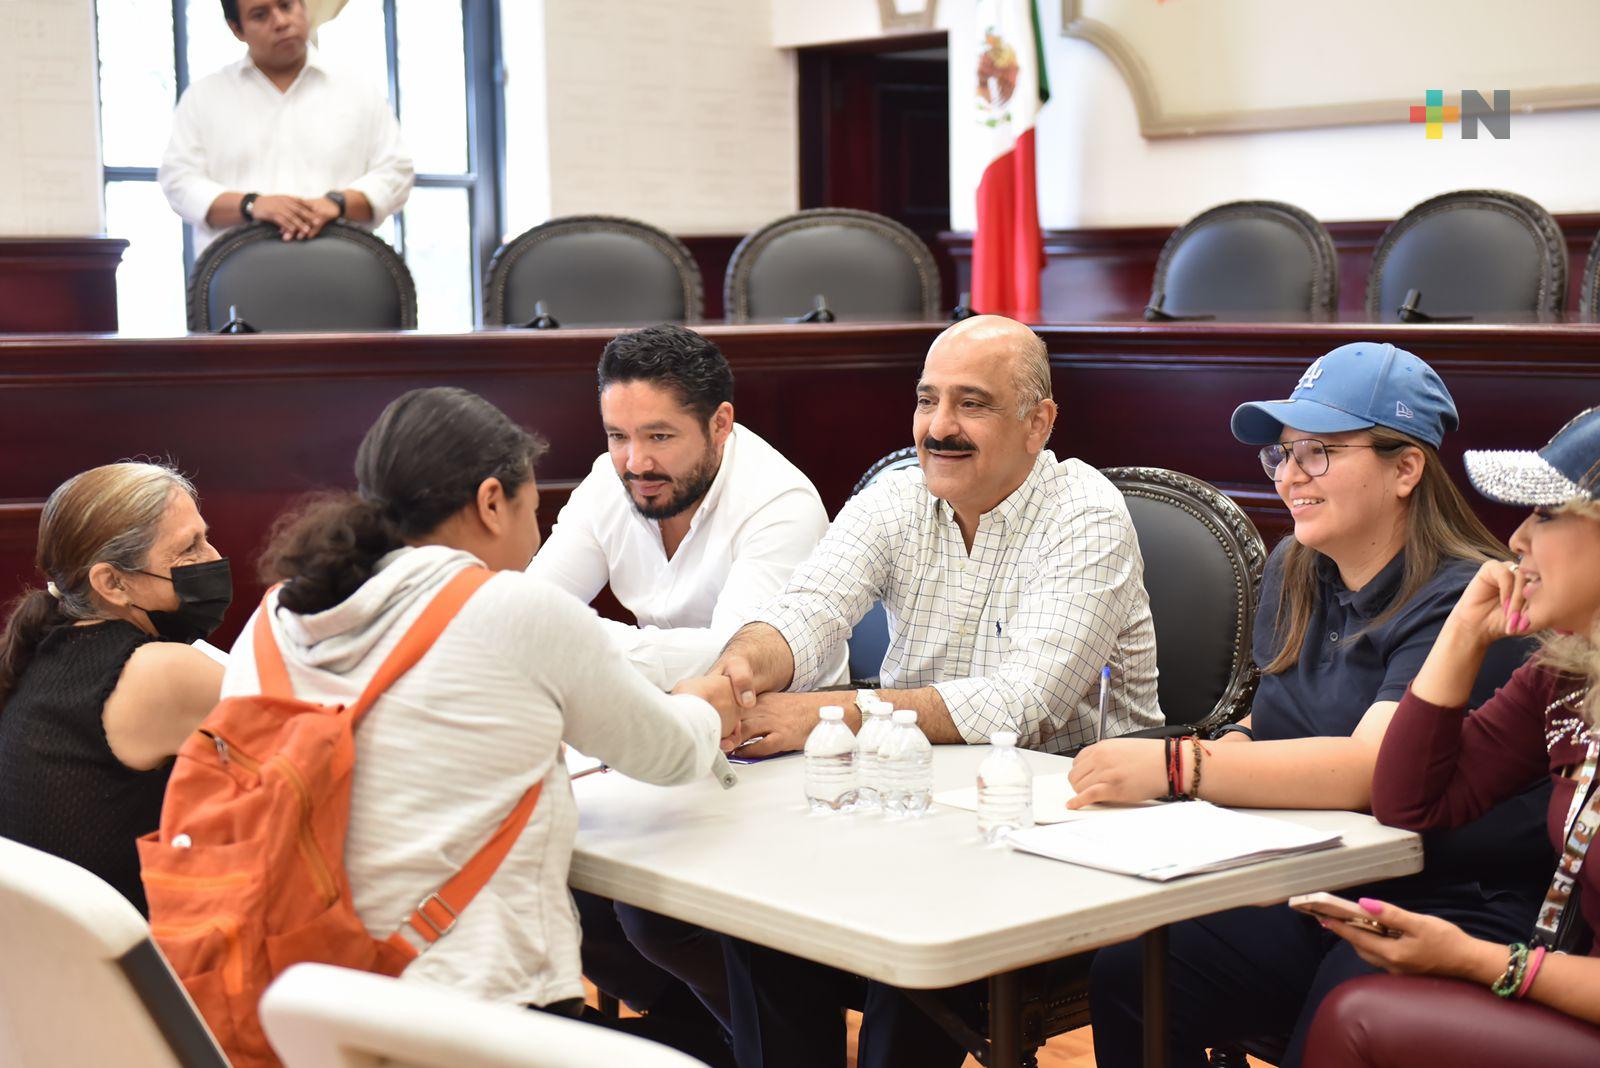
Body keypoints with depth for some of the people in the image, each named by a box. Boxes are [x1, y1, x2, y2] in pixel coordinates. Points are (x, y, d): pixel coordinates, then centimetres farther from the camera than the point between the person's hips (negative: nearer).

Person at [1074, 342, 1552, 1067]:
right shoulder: (1294, 572, 13)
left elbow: (1371, 768, -26)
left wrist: (1175, 767, -31)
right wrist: (1230, 745, -1)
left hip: (1454, 906, -7)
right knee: (1125, 975, -16)